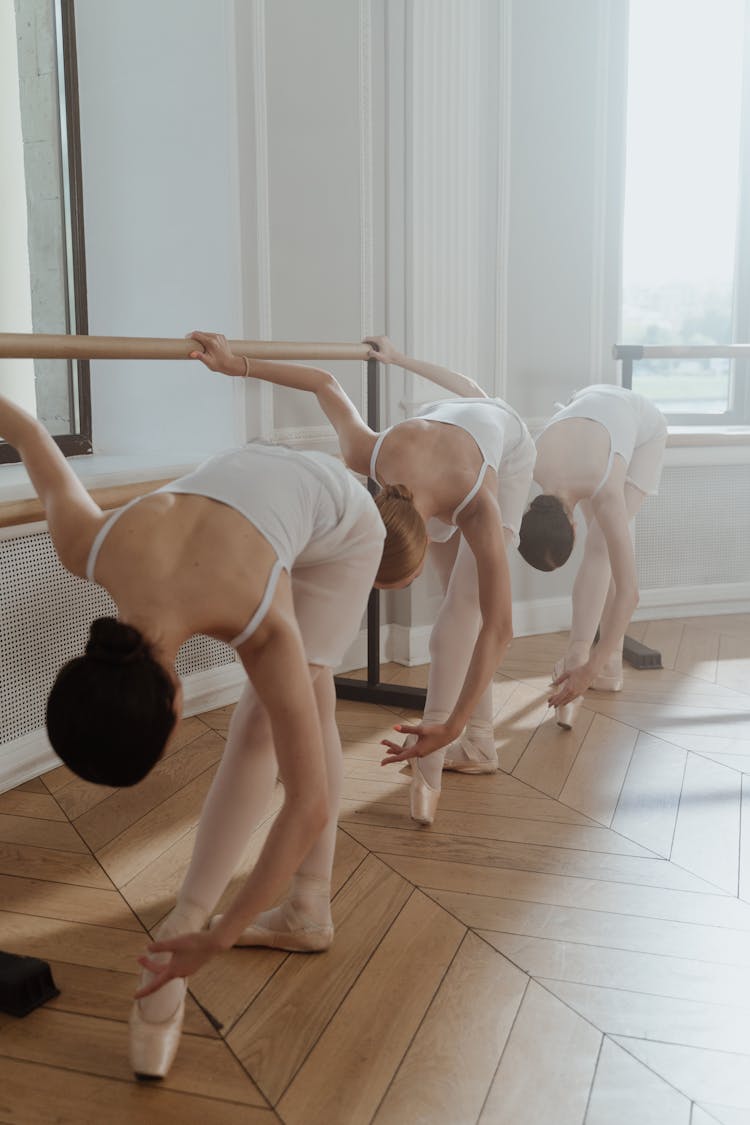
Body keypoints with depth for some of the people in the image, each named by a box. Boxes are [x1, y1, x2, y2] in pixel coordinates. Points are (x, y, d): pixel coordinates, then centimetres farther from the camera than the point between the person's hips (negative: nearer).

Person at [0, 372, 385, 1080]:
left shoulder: (262, 630, -42)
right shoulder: (84, 552, -34)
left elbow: (309, 804, -37)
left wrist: (217, 939, -32)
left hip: (342, 524, -5)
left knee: (262, 722, -16)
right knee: (311, 703, 9)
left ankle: (180, 935, -7)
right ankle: (308, 912, 19)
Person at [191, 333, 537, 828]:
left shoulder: (477, 510, -47)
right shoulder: (367, 455, -39)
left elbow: (498, 627, -44)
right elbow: (325, 383, -21)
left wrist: (450, 729, -47)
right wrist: (237, 364, -15)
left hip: (509, 444, -4)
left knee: (466, 597, -19)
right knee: (462, 601, 3)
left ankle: (430, 761, -16)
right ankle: (479, 745, 11)